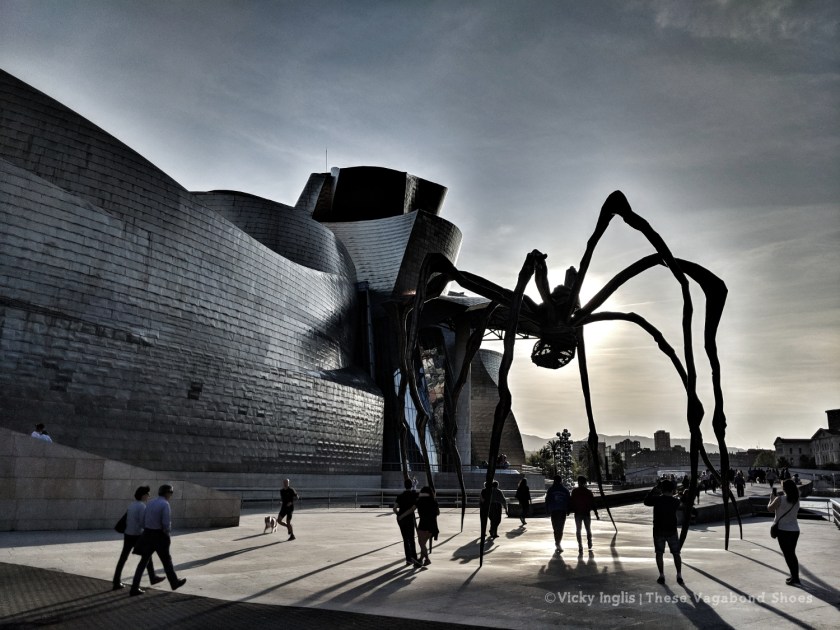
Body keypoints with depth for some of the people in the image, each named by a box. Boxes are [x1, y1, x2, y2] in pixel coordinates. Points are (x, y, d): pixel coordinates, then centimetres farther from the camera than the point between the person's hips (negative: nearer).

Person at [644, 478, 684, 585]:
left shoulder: (657, 499, -13)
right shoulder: (676, 501, -8)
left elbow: (646, 501, 4)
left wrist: (654, 489, 5)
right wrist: (671, 494, 16)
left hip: (658, 530, -1)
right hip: (672, 531, 1)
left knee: (659, 553, 8)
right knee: (676, 554, 13)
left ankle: (661, 576, 7)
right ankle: (679, 576, 12)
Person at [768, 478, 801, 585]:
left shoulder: (780, 499, -15)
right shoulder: (796, 500, 4)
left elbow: (770, 508, -4)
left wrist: (772, 497, 9)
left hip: (783, 530, -6)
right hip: (795, 530, 6)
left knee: (787, 554, 1)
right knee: (792, 553, 18)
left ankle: (795, 579, -3)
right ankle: (795, 576, 22)